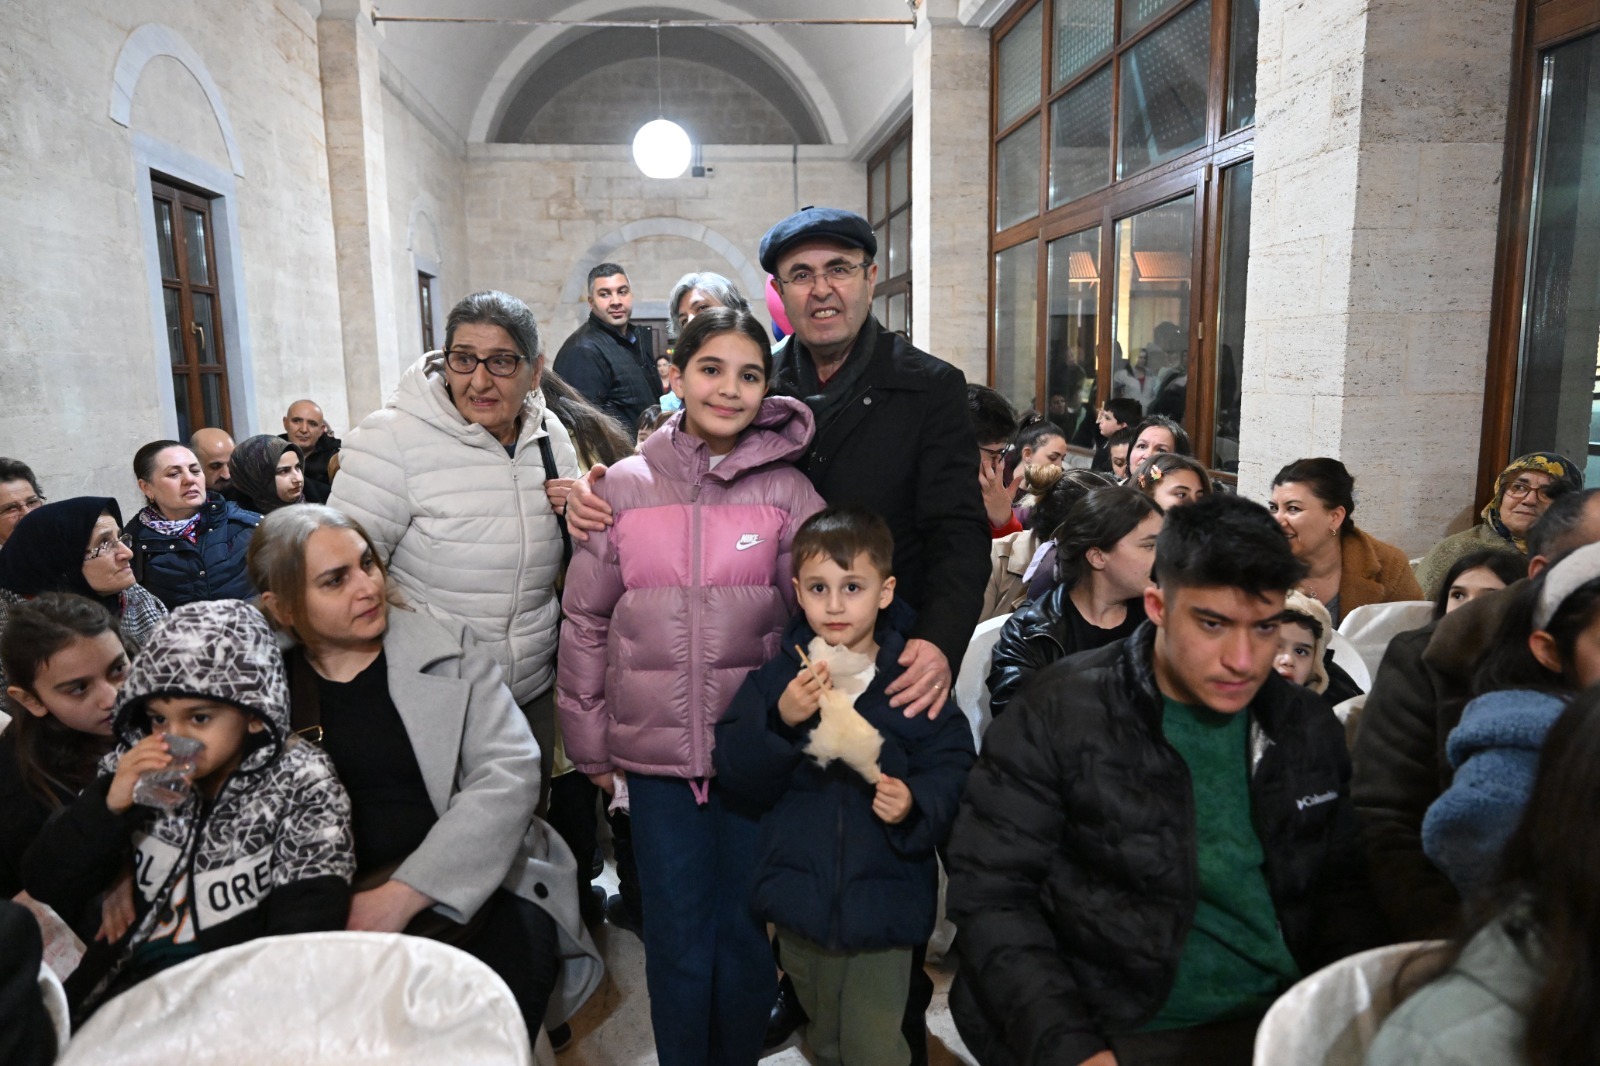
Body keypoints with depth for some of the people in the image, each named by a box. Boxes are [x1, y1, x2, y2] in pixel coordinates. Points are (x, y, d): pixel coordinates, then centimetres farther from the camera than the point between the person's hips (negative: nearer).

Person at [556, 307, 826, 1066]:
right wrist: (589, 745, 6)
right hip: (657, 752, 1)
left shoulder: (787, 491, -3)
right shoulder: (625, 487, 0)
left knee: (743, 938, 13)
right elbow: (586, 620, 4)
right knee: (676, 942, 12)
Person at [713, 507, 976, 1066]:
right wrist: (780, 721, -24)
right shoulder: (776, 677, -5)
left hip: (882, 904, -2)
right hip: (801, 898, 3)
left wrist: (915, 804, -27)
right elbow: (735, 772, -9)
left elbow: (952, 769, -8)